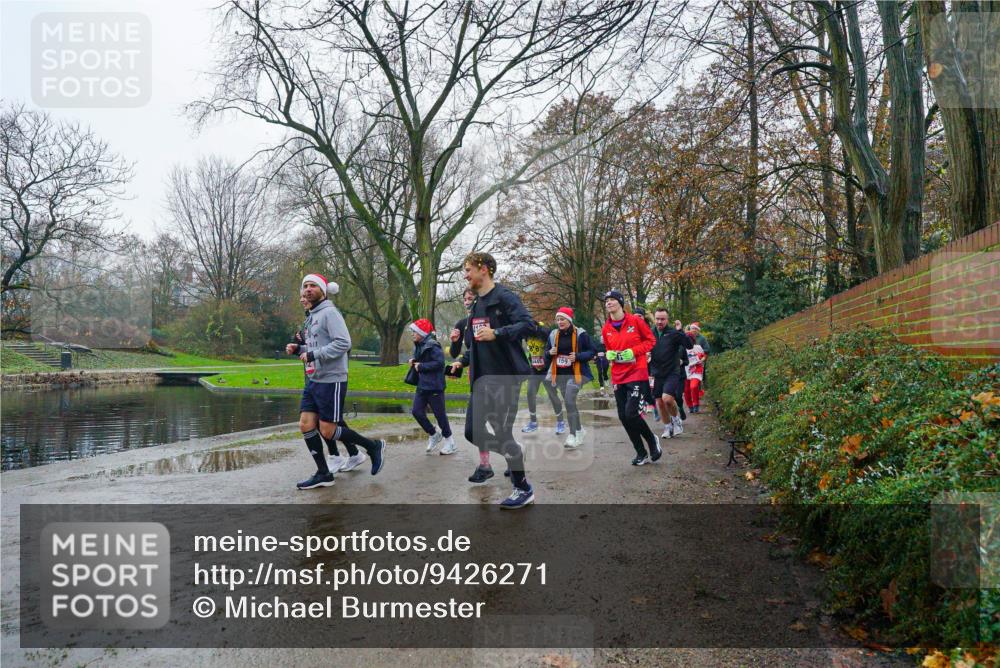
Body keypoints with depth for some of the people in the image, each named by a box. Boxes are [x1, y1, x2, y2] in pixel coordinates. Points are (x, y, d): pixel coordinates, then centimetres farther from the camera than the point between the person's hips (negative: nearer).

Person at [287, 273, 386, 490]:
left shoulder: (329, 312, -12)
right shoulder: (312, 316, 16)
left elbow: (343, 343, -23)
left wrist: (313, 355, -23)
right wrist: (299, 349, 8)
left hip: (331, 381, -9)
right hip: (313, 381, 9)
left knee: (327, 431, -5)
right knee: (306, 425, 3)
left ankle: (373, 446, 13)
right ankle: (323, 474, 13)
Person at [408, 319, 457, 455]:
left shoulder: (432, 346, -17)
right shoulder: (418, 346, 11)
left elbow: (439, 362, -25)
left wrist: (421, 366, -19)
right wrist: (413, 361, 2)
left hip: (434, 386, -9)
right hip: (422, 386, 9)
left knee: (439, 414, 0)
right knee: (416, 411, 3)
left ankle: (450, 443, 15)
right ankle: (433, 435, 21)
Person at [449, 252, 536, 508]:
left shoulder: (505, 297, -10)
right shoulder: (476, 305, 17)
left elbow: (528, 324, -23)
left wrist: (497, 333, -32)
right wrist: (463, 361, 14)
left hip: (506, 376, -8)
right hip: (482, 377, 9)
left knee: (502, 432, -8)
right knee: (472, 431, 6)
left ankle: (524, 489, 8)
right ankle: (513, 452, 31)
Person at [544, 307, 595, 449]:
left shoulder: (580, 334, -8)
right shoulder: (553, 334, 6)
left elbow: (592, 351, -5)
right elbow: (547, 355, 16)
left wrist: (578, 356, -20)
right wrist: (549, 352, -7)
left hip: (576, 373, -6)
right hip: (560, 374, 6)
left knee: (569, 401, -20)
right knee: (569, 403, 13)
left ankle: (573, 435, -15)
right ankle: (579, 429, 32)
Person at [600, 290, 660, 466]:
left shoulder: (635, 321, -6)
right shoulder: (606, 329, 6)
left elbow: (650, 340, 1)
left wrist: (633, 352, -13)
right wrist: (609, 354, -2)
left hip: (637, 374, -5)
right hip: (618, 377, 5)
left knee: (631, 413, -16)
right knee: (623, 417, 4)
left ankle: (653, 441, 13)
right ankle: (641, 454, 21)